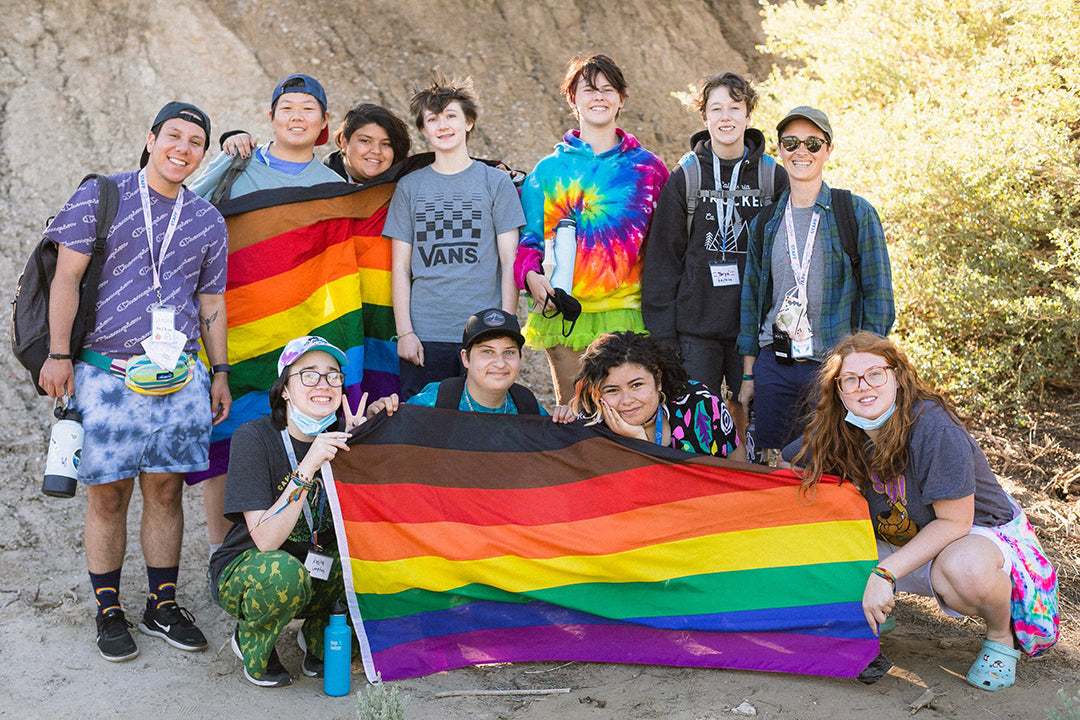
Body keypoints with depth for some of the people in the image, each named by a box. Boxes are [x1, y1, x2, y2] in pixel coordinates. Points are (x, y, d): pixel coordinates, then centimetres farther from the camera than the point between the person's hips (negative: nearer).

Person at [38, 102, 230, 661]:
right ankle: (108, 611, 15)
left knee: (165, 491, 7)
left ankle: (163, 605, 20)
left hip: (179, 377, 3)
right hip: (106, 374, -3)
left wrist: (220, 372, 14)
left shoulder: (207, 221, 12)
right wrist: (58, 353, -8)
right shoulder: (100, 197, 1)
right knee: (108, 495, 1)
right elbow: (67, 277, -2)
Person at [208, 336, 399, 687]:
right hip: (242, 572, -4)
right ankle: (251, 641, -3)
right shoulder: (253, 438, -20)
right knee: (283, 572, -37)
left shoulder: (340, 434, -7)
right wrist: (308, 467, -37)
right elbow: (265, 539, -27)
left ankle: (317, 635, 6)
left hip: (317, 572, 4)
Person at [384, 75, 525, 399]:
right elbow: (400, 267, 8)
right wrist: (404, 332, -1)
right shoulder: (409, 187, 10)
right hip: (424, 335, 1)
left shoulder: (496, 183, 6)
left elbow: (509, 262, 4)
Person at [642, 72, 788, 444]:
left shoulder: (773, 178, 4)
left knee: (747, 414, 6)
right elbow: (662, 258, 2)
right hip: (696, 325, -1)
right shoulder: (684, 178, 2)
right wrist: (662, 334, -3)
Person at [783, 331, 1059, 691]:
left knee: (963, 568, -41)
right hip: (910, 545, 6)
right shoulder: (838, 433, -10)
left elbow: (954, 522, -26)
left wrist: (884, 573, -32)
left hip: (983, 534, -6)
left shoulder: (933, 426, -29)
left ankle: (1002, 634, -8)